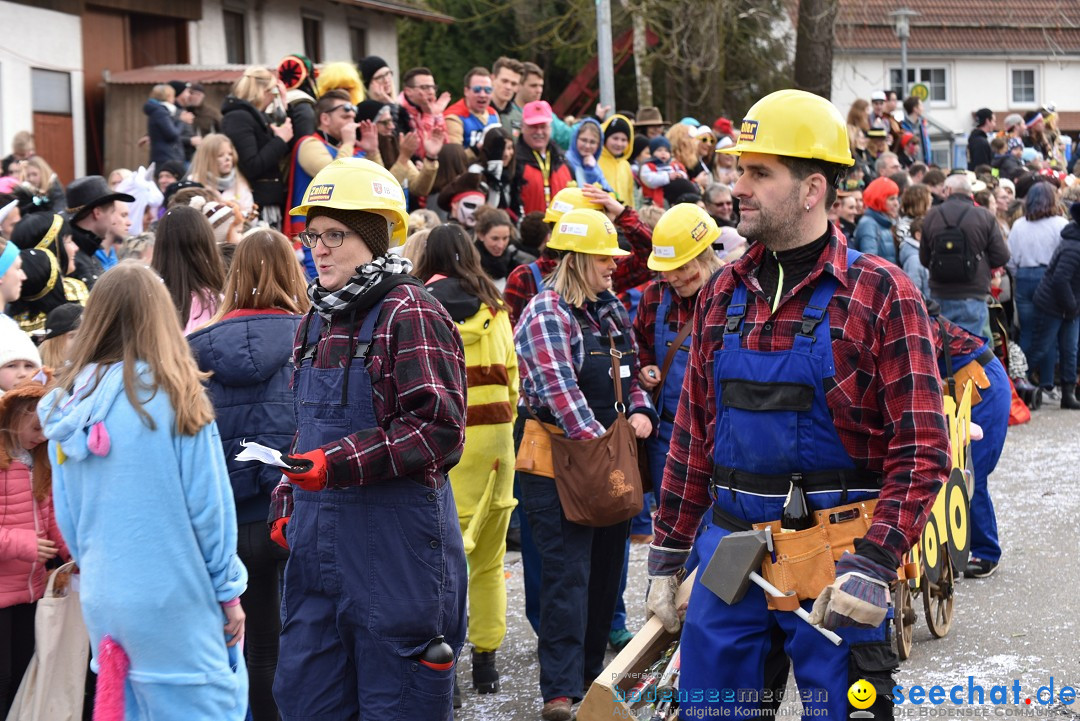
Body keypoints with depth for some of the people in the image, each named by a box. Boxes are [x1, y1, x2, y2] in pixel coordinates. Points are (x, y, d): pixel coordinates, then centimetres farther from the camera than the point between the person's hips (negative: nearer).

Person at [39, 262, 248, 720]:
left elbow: (65, 514, 9)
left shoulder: (66, 406, 2)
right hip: (172, 602, -6)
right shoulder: (172, 398, -13)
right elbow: (209, 506, -9)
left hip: (101, 601, 6)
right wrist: (229, 591, 2)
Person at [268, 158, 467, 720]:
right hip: (318, 537, 8)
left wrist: (341, 463, -24)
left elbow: (440, 427, -20)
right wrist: (287, 499, 14)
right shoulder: (317, 320, 14)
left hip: (396, 540, -8)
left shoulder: (410, 315, -12)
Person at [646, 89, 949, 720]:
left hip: (835, 556, -5)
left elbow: (923, 449, -12)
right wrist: (667, 554, 13)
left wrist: (873, 564, -21)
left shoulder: (880, 293, -8)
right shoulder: (724, 293, 9)